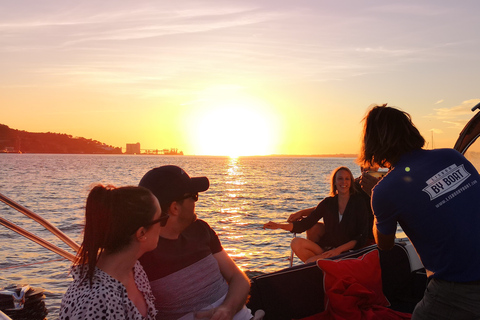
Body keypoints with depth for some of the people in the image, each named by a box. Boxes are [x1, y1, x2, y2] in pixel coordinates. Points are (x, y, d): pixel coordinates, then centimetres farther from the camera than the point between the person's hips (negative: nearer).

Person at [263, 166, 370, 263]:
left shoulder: (359, 202, -1)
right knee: (296, 243, -23)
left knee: (310, 262, -30)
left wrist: (339, 249, -17)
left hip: (346, 251, -5)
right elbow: (305, 224, 4)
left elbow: (362, 236, -4)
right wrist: (279, 226, -9)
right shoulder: (328, 202, 8)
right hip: (325, 247, 5)